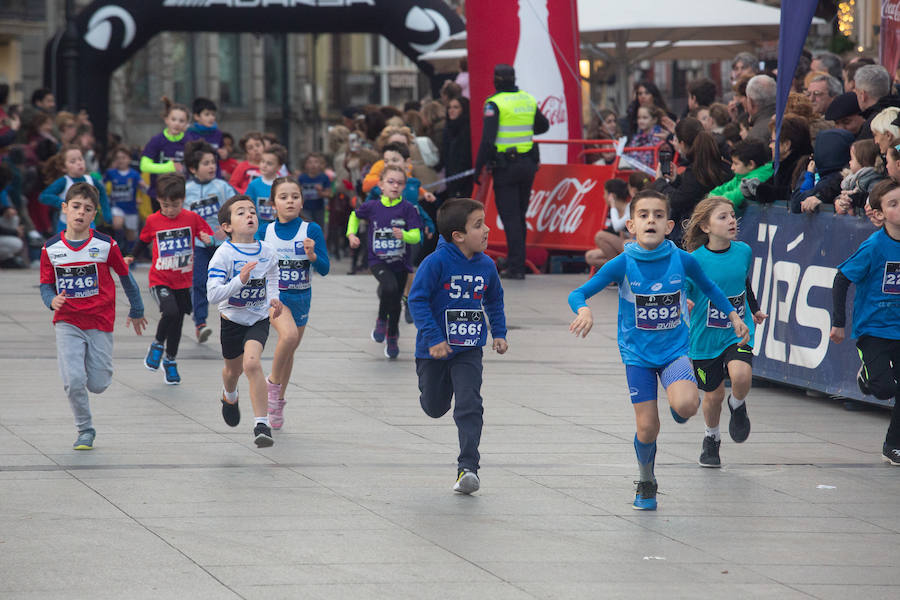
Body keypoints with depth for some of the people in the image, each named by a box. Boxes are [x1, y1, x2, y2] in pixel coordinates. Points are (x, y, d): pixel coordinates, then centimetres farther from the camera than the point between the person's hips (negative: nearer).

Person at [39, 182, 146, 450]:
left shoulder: (105, 245, -7)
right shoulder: (51, 249, -3)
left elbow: (125, 276, 7)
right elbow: (46, 285, 5)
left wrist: (136, 312, 17)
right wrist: (53, 300, -20)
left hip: (100, 323, 0)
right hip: (67, 322, 0)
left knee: (97, 385, 2)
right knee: (74, 382, -14)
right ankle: (85, 430, 9)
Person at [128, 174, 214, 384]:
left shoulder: (192, 218, -4)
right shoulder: (153, 221, -3)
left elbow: (209, 236, 2)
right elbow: (143, 240, 14)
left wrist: (208, 240, -20)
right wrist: (131, 257, 6)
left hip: (183, 281, 2)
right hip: (160, 280, -2)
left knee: (177, 321, 11)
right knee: (170, 312, -25)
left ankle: (170, 361, 31)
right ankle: (157, 345, 1)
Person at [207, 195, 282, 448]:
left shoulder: (266, 252, -7)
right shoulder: (223, 255, -20)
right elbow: (212, 294, -27)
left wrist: (273, 298, -1)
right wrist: (239, 281, -39)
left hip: (259, 320, 0)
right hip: (232, 320, 0)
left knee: (251, 362, -24)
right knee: (233, 369, 20)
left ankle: (262, 424, -21)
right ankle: (229, 396, 59)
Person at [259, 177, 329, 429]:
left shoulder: (312, 230, -5)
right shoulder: (265, 232, -3)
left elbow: (325, 269, -7)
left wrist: (312, 255, -25)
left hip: (300, 297, 2)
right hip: (273, 294, -2)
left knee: (289, 351, 14)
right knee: (289, 334, -30)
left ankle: (278, 401, 35)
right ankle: (272, 382, -7)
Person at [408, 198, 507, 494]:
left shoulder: (486, 265, -2)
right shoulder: (437, 262, -18)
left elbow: (494, 300, 17)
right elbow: (417, 299, -17)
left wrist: (499, 333, 11)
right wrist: (433, 338, -23)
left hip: (469, 350, 2)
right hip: (435, 349, -2)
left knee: (470, 406, -13)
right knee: (435, 408, 13)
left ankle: (468, 467, -10)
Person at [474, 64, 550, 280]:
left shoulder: (495, 104, -12)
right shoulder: (529, 100, 6)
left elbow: (488, 139, -18)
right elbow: (543, 125, 22)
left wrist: (478, 167, -12)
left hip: (505, 166, -5)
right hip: (528, 163, 5)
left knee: (510, 216, -3)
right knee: (520, 215, 15)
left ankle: (516, 267, -7)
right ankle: (516, 262, 21)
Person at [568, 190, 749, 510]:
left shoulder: (683, 260, -9)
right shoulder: (622, 265, -13)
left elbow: (709, 287, 13)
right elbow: (577, 294, -12)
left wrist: (733, 315, 9)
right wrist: (584, 310, -33)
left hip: (675, 348, 0)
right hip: (637, 353, 0)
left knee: (685, 405, -28)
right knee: (647, 427, -3)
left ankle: (678, 406, 11)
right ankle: (646, 482, 26)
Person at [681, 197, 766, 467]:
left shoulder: (744, 252, -3)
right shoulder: (695, 260, -16)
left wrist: (754, 310, 31)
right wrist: (682, 304, -34)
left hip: (739, 331, 2)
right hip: (705, 337, -1)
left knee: (741, 375, -26)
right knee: (713, 394, 8)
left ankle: (737, 406, 10)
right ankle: (711, 438, 39)